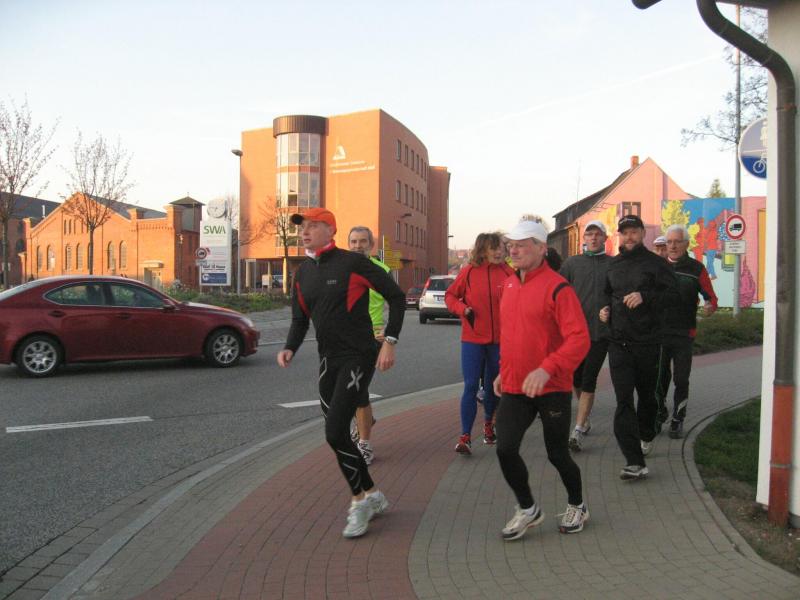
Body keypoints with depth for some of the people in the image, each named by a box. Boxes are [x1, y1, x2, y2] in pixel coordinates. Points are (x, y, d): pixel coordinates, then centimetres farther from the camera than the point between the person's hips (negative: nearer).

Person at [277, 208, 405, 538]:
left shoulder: (352, 263, -11)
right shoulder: (303, 273, 9)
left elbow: (396, 296, -6)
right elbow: (300, 319, 15)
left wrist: (389, 341, -12)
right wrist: (290, 348, -4)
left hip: (358, 357, -7)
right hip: (328, 361, 7)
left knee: (335, 433, -14)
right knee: (336, 435, 11)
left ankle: (360, 501, 7)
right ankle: (372, 496, 29)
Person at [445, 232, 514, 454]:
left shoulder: (508, 272, -2)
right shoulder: (468, 272, -3)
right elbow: (450, 296, 7)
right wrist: (463, 309, -11)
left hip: (499, 340, 2)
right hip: (472, 339, -1)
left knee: (493, 385, 15)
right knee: (471, 386, -5)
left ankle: (489, 424, 39)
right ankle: (465, 437, 0)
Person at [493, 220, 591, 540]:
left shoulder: (557, 287, -15)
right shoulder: (509, 284, 8)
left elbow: (579, 339, -22)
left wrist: (547, 369, -32)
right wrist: (504, 370, 19)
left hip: (552, 388, -5)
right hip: (514, 387, 6)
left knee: (557, 454, 8)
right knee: (505, 449, -4)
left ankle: (577, 507, 37)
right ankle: (527, 509, 21)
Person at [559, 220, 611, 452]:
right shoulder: (572, 262, 8)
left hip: (601, 331, -2)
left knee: (589, 380, -6)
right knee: (576, 378, 11)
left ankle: (578, 431, -6)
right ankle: (585, 417, 35)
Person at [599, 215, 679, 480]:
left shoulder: (655, 263, -2)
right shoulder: (613, 264, 12)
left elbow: (672, 296, -8)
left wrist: (644, 297, -21)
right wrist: (606, 308, 7)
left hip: (647, 341, -2)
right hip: (618, 341, 2)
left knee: (646, 394, 16)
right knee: (623, 401, -9)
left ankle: (646, 436, 44)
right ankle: (635, 463, -12)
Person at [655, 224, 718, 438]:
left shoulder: (696, 268, 0)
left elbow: (711, 297, 1)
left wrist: (709, 307, -20)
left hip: (684, 334, -1)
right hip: (658, 332, 2)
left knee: (681, 380, 4)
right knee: (659, 378, 8)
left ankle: (677, 421, 15)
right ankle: (659, 415, 24)